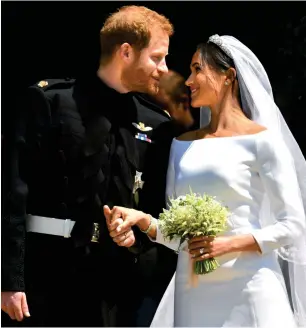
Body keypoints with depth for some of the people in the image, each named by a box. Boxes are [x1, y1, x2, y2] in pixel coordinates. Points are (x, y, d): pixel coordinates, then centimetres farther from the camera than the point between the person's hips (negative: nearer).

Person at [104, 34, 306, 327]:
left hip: (247, 289, -5)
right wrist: (143, 220, -7)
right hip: (192, 292, 5)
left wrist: (230, 244, -16)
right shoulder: (183, 144, 12)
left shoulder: (261, 140, -4)